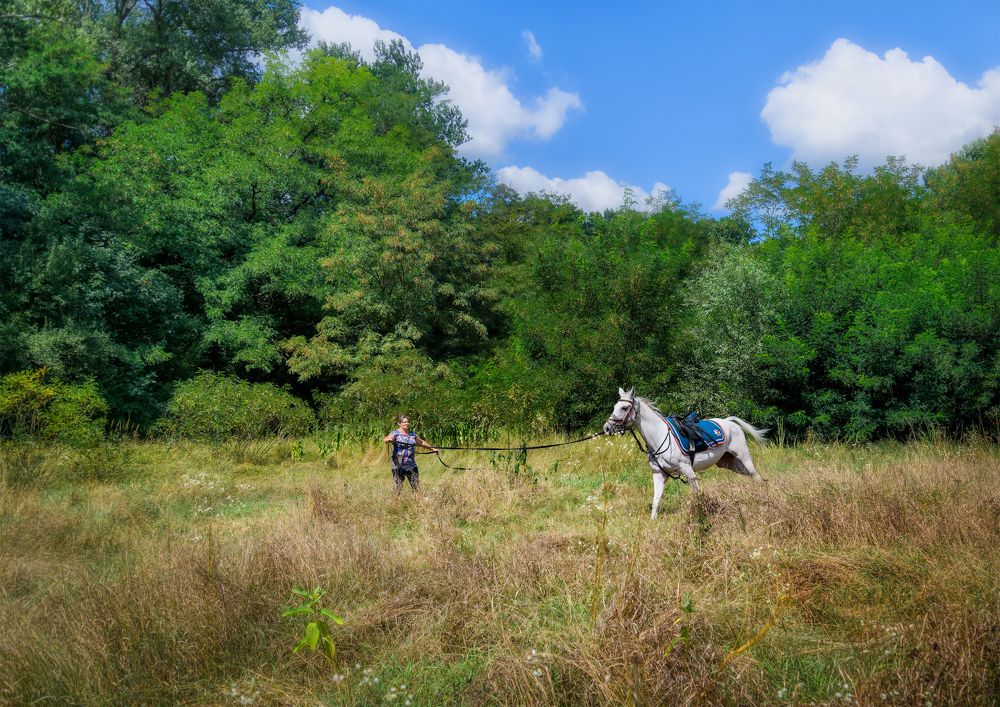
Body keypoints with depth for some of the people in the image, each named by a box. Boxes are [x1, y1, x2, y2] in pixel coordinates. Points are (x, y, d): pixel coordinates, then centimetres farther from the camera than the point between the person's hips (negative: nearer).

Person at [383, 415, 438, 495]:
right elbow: (385, 439, -24)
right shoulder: (395, 433, -5)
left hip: (412, 465, 5)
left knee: (416, 487, 4)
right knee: (398, 487, -9)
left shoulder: (412, 434, 13)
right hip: (398, 465, -5)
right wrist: (387, 439, -48)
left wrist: (432, 448, 38)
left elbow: (421, 442, 30)